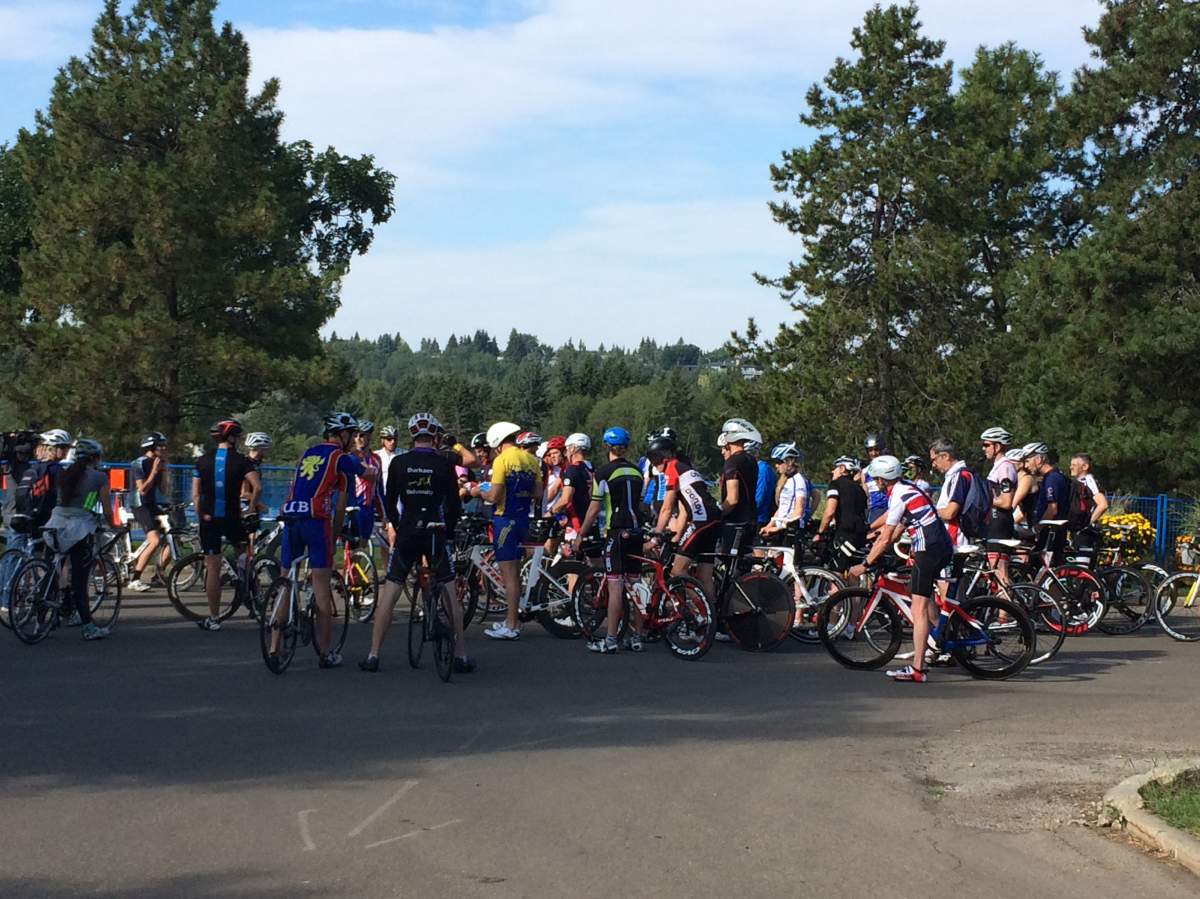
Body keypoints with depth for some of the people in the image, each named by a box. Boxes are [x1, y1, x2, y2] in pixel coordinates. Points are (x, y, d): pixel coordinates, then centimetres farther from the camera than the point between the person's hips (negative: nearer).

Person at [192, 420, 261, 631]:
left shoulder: (203, 460, 4)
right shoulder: (241, 460, -4)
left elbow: (195, 494, 0)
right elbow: (257, 487, -17)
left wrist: (201, 516, 9)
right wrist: (250, 509, -4)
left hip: (209, 518, 2)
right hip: (232, 518, -2)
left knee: (213, 567, 4)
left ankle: (214, 618, 6)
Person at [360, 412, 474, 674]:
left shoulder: (398, 463, 1)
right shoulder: (445, 465, -3)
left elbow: (389, 503, 5)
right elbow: (454, 505, -2)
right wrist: (449, 533, 13)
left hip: (406, 534, 1)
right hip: (436, 534, -1)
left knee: (388, 594, 5)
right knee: (449, 594, 7)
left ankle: (373, 655, 2)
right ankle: (461, 656, 7)